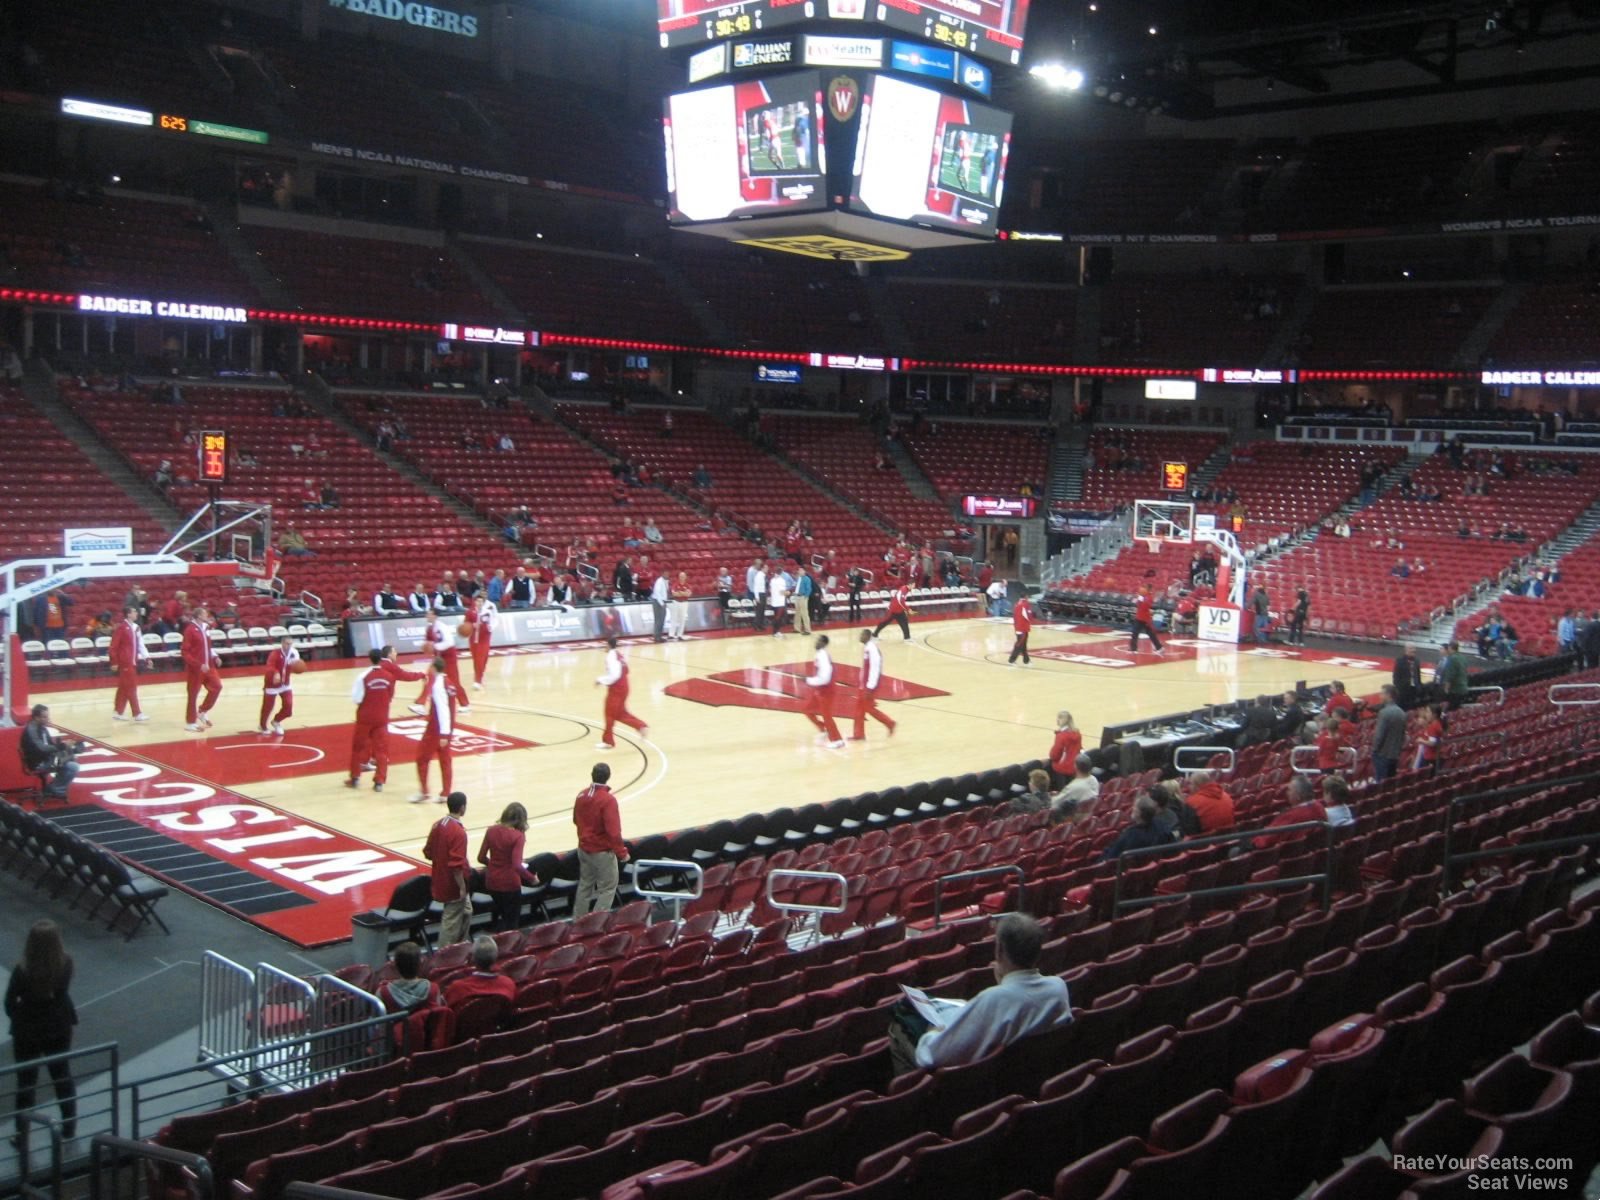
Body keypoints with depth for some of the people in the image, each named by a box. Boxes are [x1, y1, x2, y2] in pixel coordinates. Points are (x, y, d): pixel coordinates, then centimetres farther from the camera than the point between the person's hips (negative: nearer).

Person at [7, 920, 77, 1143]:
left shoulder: (23, 970, -28)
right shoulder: (66, 963, -21)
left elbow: (10, 1003, -12)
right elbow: (63, 991, -3)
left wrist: (20, 1017, 7)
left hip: (27, 1031, -3)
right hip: (59, 1027, 3)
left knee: (26, 1082, 17)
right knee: (62, 1076, 21)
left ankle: (23, 1133, 28)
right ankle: (70, 1127, 34)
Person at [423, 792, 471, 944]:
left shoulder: (437, 825, 2)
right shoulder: (458, 832, -24)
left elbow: (428, 853, 10)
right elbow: (457, 865, -26)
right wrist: (462, 887, -18)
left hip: (440, 880, 9)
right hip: (453, 885, -9)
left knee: (466, 912, 24)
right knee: (452, 921, 2)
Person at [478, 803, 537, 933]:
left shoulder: (491, 830, -3)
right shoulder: (518, 836, -18)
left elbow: (481, 858, 3)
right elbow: (517, 866, -24)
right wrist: (532, 879, -10)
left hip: (492, 882, 5)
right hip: (510, 884, -5)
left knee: (500, 916, 28)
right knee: (511, 922, 12)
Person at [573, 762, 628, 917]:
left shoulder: (581, 795, -2)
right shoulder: (608, 800, -23)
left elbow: (576, 820, 14)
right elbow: (613, 831, -24)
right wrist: (622, 852, -15)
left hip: (584, 849, 7)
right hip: (603, 852, -7)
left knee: (585, 885, 20)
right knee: (607, 889, 6)